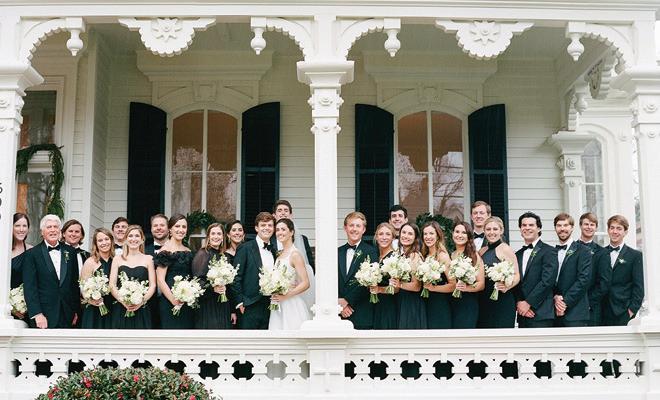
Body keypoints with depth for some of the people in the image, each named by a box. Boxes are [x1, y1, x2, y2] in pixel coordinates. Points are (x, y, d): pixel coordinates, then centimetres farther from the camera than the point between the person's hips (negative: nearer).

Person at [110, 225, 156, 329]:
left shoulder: (148, 259, 8)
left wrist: (142, 301, -13)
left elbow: (153, 285, 3)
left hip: (141, 310, -1)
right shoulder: (118, 259, 10)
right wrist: (123, 301, -13)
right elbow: (112, 285, 4)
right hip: (120, 310, 1)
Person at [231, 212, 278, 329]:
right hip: (250, 307, -5)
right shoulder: (245, 248, -3)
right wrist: (240, 302, -11)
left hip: (268, 306, 5)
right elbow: (236, 277, -7)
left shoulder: (274, 251, 15)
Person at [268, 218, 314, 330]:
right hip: (278, 308, 7)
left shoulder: (295, 254, -11)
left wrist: (285, 296, -17)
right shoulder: (279, 255, 13)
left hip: (292, 306, -7)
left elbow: (306, 284, -16)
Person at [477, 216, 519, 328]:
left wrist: (506, 287, -27)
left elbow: (516, 276, -9)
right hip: (484, 302, 6)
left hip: (503, 302, -6)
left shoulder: (505, 249, -5)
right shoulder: (482, 251, 14)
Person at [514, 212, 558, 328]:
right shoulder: (518, 255, 18)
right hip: (522, 315, 6)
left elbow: (547, 280, -11)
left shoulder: (549, 251, -1)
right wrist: (519, 303, -5)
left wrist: (528, 303, -12)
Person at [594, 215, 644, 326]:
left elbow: (638, 286, 1)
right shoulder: (600, 254, 12)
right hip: (603, 312, 2)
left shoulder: (635, 255, 5)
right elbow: (597, 282, 11)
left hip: (623, 313, -2)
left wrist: (632, 309, -8)